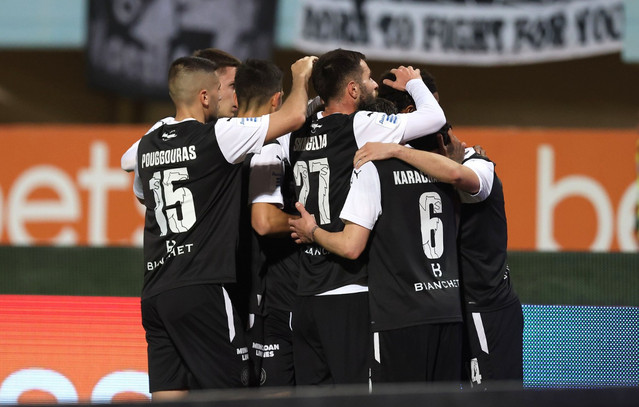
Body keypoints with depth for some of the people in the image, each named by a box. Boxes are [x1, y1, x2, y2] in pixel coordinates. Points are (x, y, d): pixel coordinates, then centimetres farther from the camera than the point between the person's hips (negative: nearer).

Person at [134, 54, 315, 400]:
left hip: (155, 292, 7)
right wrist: (300, 77, 12)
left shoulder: (148, 145, 13)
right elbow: (294, 116, -7)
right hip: (201, 290, -7)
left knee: (168, 395, 3)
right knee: (226, 392, -2)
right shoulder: (216, 136, -7)